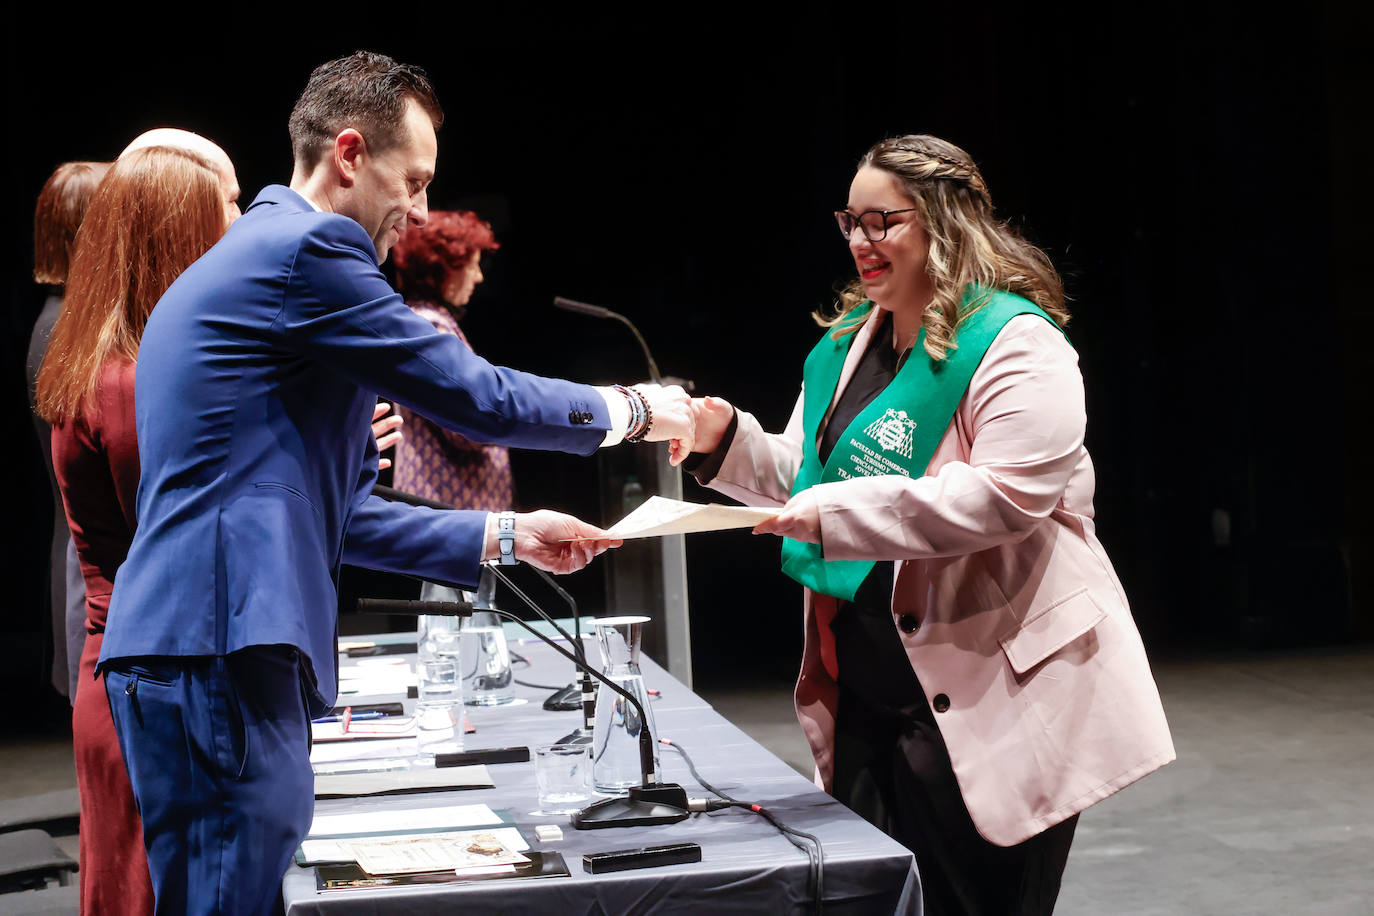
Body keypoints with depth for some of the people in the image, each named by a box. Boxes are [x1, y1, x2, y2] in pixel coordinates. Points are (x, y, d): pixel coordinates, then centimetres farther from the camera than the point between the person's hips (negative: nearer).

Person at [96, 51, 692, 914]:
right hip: (217, 657, -11)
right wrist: (631, 410, 8)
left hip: (188, 656, 11)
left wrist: (507, 535, 22)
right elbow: (474, 394, -8)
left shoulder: (259, 251, 25)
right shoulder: (307, 247, -8)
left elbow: (337, 513, 26)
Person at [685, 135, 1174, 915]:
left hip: (982, 698, -8)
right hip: (869, 696, 8)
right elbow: (807, 474, 21)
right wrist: (729, 441, 1)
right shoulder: (851, 340, 14)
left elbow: (1005, 497, -25)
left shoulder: (1014, 343, -12)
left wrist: (835, 514, -27)